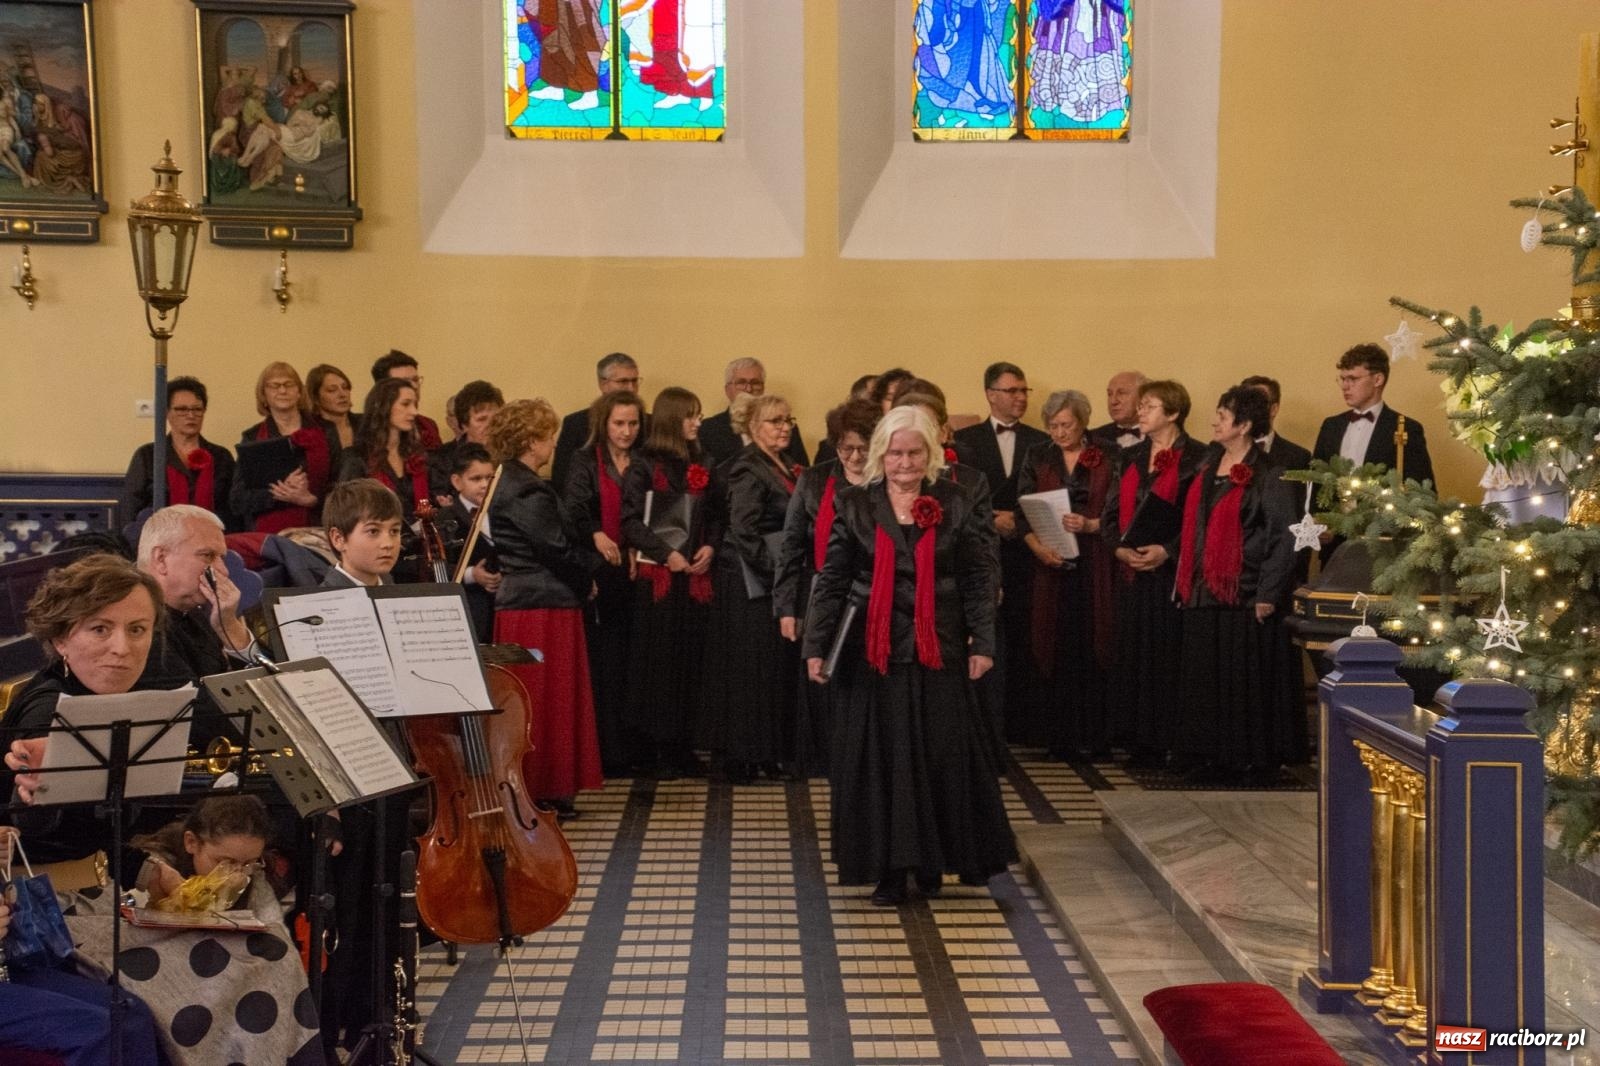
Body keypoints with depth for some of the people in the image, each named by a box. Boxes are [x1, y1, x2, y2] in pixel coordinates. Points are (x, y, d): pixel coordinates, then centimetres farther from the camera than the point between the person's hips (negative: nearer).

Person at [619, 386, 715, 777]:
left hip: (695, 576, 5)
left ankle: (683, 744, 13)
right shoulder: (643, 466, -3)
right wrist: (666, 554, -13)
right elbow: (631, 521, -7)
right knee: (657, 659, -1)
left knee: (691, 658, 5)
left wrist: (709, 546, -2)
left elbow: (712, 516, 17)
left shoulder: (700, 467, 12)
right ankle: (658, 747, 7)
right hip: (657, 576, -5)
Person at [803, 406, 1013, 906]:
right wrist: (816, 645, -3)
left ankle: (931, 862, 20)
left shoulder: (955, 503, 3)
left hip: (939, 651, 0)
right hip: (875, 653, 0)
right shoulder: (856, 505, 3)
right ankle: (888, 869, 12)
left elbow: (979, 578, 3)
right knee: (880, 758, 3)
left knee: (943, 755, 4)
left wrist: (983, 642, -4)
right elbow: (832, 580, 2)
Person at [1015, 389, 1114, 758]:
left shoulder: (1105, 459, 4)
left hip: (1093, 566, -1)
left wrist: (1089, 525, -18)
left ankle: (1091, 736, 4)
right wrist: (1038, 547, -14)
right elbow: (1023, 513, 3)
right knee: (1050, 644, 0)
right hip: (1050, 564, 1)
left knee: (1090, 645, -3)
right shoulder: (1036, 458, 9)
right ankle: (1056, 733, 7)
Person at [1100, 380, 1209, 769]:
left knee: (1168, 655, -4)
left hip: (1172, 572, -5)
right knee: (1132, 653, 6)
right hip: (1132, 572, 6)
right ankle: (1139, 741, 13)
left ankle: (1169, 744, 4)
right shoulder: (1129, 457, 15)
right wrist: (1120, 547, -6)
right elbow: (1111, 512, 13)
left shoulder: (1196, 458, -3)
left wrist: (1166, 551, -18)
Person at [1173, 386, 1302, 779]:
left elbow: (1283, 538, -13)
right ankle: (1211, 753, 21)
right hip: (1203, 594, 7)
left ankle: (1251, 756, 11)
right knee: (1205, 677, 11)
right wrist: (1187, 582, 13)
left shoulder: (1265, 476, -10)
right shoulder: (1209, 466, 11)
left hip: (1244, 595, -7)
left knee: (1245, 679, 0)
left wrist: (1268, 595, -16)